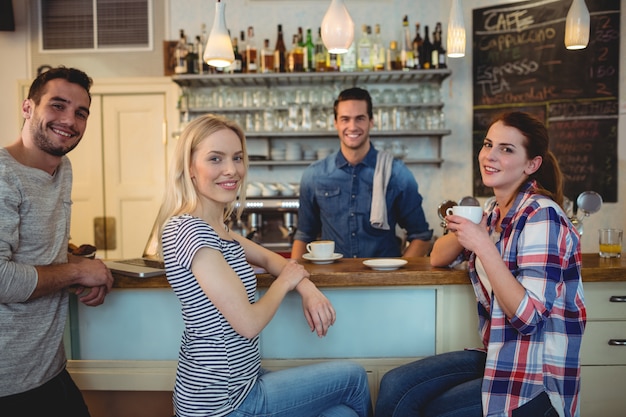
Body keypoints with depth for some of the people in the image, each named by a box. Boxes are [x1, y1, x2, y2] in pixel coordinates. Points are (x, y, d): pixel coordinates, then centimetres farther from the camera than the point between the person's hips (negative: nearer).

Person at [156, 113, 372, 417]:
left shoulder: (214, 226, 4)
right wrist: (286, 281, -6)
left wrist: (307, 288, -4)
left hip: (233, 382, 8)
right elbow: (249, 323, -25)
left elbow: (268, 258, 16)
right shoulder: (189, 230, -25)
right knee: (353, 376, 7)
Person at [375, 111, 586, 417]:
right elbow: (438, 258, 10)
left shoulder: (541, 216, -19)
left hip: (537, 375, -6)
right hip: (497, 355, 7)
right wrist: (462, 232, -10)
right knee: (394, 386, -8)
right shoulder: (496, 212, 5)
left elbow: (530, 318, -24)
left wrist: (483, 246, -28)